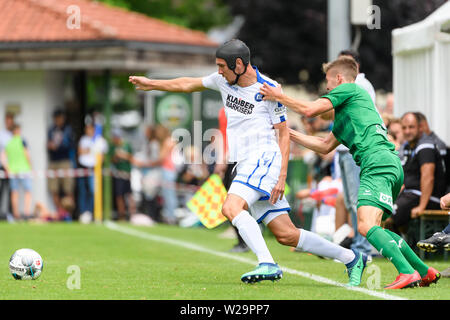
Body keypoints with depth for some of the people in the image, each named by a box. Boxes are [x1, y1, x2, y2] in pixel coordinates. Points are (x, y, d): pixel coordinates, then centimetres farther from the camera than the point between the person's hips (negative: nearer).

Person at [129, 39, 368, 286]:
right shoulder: (224, 81, 11)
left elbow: (283, 134, -6)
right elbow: (188, 85, 26)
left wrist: (282, 176, -13)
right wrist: (151, 84, 32)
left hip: (264, 160, -7)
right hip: (246, 166, 7)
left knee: (231, 207, -28)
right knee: (285, 234, 1)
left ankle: (267, 264, -37)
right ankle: (351, 258, 9)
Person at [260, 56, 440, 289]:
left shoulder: (348, 89, 7)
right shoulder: (345, 112, 33)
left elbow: (310, 110, -1)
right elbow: (325, 146, 35)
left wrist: (279, 97, 13)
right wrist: (289, 134, 35)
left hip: (377, 162, -10)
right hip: (391, 165, 10)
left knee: (366, 226, -22)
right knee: (373, 229, 18)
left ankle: (408, 273, -34)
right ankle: (425, 272, 16)